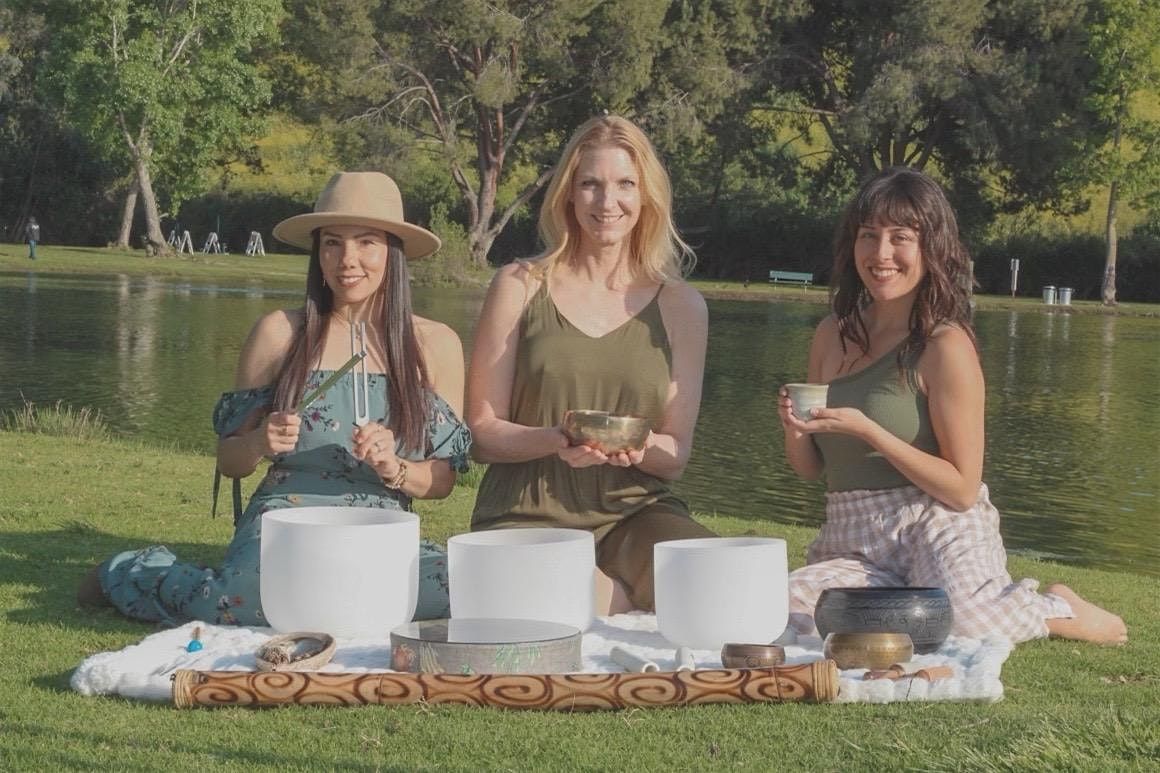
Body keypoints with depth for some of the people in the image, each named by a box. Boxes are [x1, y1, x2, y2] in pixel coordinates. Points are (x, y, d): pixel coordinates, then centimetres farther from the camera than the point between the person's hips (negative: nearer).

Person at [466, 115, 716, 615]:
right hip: (528, 517, -2)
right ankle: (630, 593, -7)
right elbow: (482, 431, 3)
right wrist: (556, 441, -17)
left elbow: (675, 455, 9)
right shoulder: (520, 287, 5)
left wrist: (639, 448, -15)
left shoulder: (681, 307, 9)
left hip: (636, 512, 2)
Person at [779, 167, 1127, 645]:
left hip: (939, 535, -5)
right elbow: (809, 467, 16)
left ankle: (1057, 610, 2)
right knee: (784, 610, -25)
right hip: (849, 545, 5)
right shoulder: (832, 335, 9)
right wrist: (795, 429, -6)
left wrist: (866, 429, -18)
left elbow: (962, 489, -10)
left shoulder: (946, 347, -9)